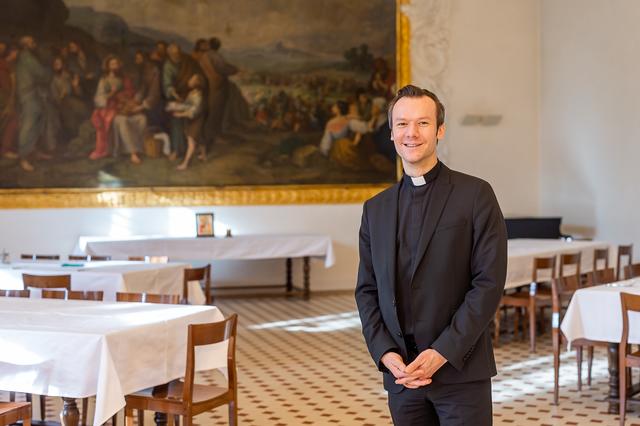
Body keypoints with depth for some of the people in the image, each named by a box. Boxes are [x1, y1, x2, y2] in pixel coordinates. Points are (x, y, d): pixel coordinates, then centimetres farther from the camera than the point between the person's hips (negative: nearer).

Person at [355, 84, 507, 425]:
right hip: (401, 373, 4)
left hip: (461, 371, -4)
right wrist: (385, 353, -5)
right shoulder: (375, 209, 11)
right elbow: (367, 290, 10)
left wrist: (443, 352, -14)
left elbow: (490, 282, -8)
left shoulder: (475, 195, -3)